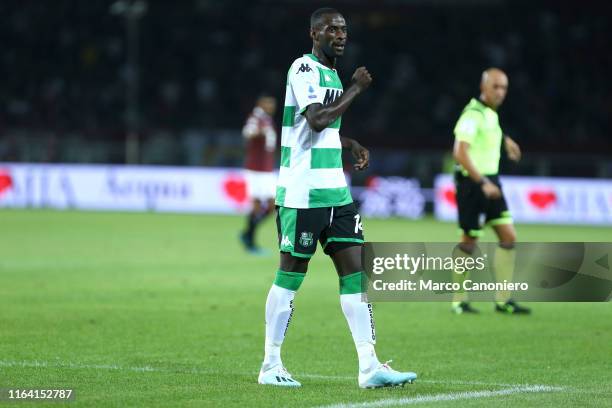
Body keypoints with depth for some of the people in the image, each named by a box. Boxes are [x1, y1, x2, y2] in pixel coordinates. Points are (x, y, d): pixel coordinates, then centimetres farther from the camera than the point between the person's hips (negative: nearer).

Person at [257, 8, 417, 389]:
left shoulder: (331, 73, 18)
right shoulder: (304, 68, -10)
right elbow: (316, 120, -24)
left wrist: (354, 145, 15)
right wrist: (355, 89, -14)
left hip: (335, 192, 9)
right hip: (302, 193, -9)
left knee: (355, 272, 1)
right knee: (291, 276, -1)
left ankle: (369, 367, -1)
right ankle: (271, 365, 9)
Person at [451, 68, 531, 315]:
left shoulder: (491, 112, 11)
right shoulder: (473, 115, -17)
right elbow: (460, 153, -27)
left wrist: (505, 140, 43)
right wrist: (483, 183, -33)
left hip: (490, 181, 8)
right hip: (471, 182, -8)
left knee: (508, 237, 1)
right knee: (469, 242, -2)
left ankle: (503, 300, 4)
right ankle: (459, 301, 11)